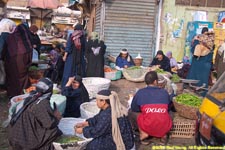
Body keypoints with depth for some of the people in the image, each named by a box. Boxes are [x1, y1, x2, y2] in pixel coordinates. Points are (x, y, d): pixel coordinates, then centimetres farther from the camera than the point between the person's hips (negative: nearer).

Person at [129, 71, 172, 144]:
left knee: (131, 112, 19)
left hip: (148, 127, -2)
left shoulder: (140, 93, 1)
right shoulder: (164, 92, 7)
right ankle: (163, 134, 13)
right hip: (165, 128, 3)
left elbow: (134, 109, 14)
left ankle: (143, 132, 2)